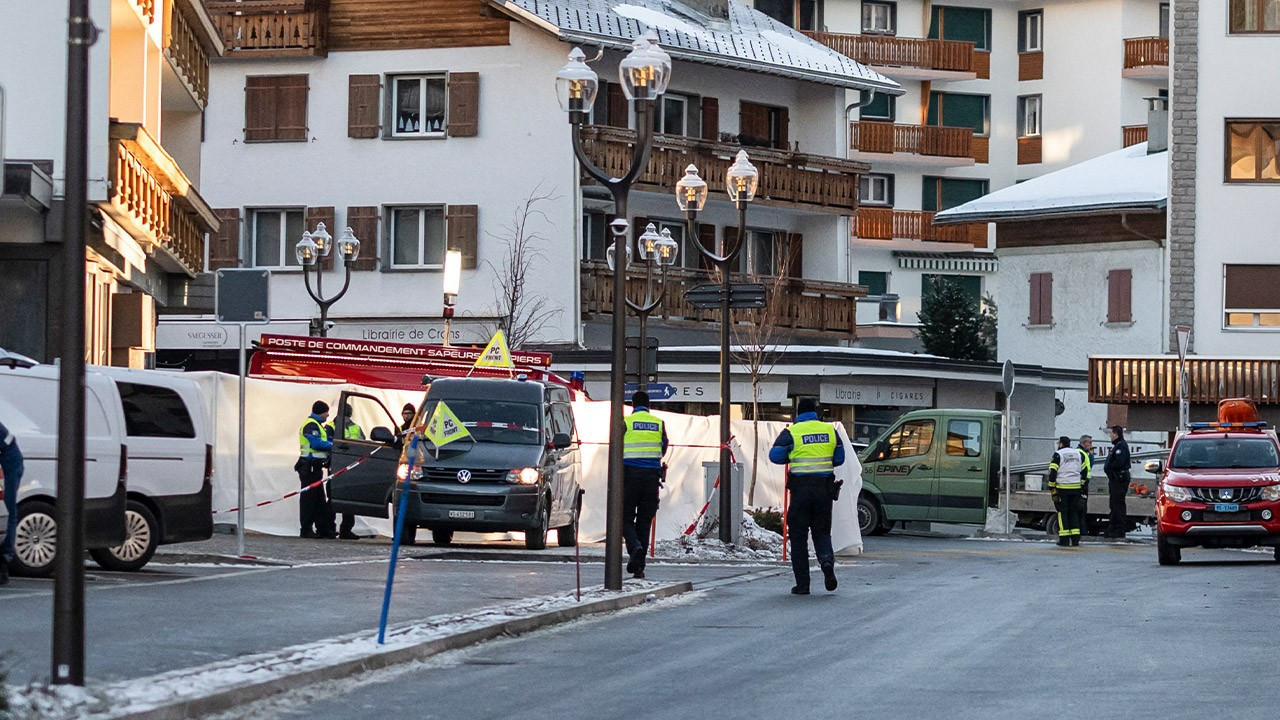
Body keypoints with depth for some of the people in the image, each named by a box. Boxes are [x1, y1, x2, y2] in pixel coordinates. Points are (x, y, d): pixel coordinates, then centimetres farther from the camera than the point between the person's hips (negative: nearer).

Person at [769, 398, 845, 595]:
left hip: (801, 489, -3)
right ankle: (827, 560, -17)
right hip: (824, 488, 3)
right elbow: (839, 459, 11)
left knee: (798, 537, 6)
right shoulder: (830, 430, 7)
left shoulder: (792, 432, -5)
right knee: (822, 532, 15)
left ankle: (802, 584, 4)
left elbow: (775, 456, -6)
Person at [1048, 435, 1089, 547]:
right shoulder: (1078, 453, 11)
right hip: (1076, 487, 5)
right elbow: (1084, 470, 15)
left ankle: (1064, 540, -3)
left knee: (1062, 512, 1)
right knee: (1074, 511, 12)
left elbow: (1052, 472, -10)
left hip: (1062, 487, -5)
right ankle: (1075, 539, 7)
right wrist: (1081, 484, 22)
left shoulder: (1058, 454, -6)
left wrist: (1051, 487, -4)